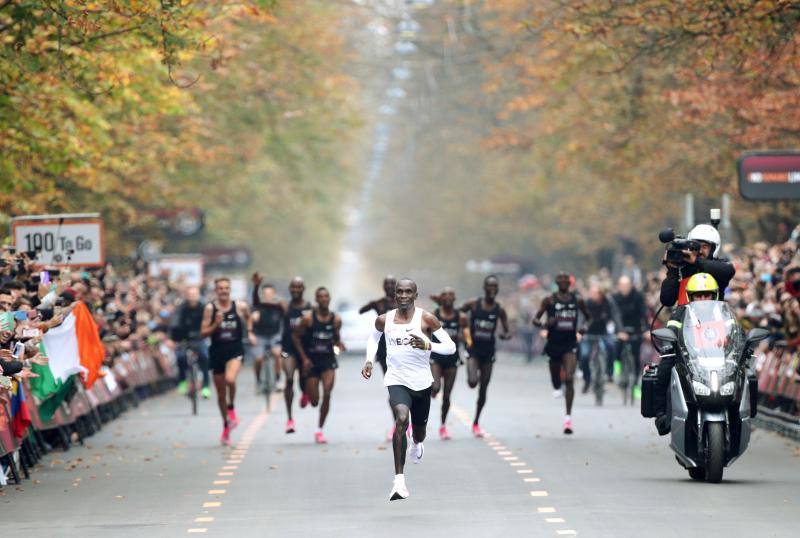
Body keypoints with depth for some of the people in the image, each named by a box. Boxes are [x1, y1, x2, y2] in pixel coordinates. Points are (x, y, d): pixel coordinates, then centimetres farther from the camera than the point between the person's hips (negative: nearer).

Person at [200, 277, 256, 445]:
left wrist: (250, 332, 10)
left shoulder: (240, 306, 0)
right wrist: (216, 324, -17)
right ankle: (226, 426, 27)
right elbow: (203, 333, -2)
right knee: (221, 393, 10)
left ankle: (231, 408, -5)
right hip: (217, 351, 2)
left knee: (230, 379, -32)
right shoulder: (210, 308, -2)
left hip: (235, 350, -2)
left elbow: (248, 317, 24)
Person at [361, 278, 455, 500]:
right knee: (402, 418, -28)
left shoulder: (426, 319, -8)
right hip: (396, 380, -1)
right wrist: (369, 360, 8)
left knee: (419, 429, 19)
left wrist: (428, 345, -25)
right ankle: (399, 480, -29)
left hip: (422, 382, 1)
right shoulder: (384, 320, -1)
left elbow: (451, 347, -8)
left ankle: (417, 444, 62)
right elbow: (374, 337, 23)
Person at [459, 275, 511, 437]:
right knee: (472, 382, -25)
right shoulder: (473, 305, -5)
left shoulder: (499, 310, -1)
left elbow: (507, 331, 2)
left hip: (488, 351, 2)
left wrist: (505, 335, -20)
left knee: (483, 389, 7)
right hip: (473, 349, -2)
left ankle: (476, 423, 22)